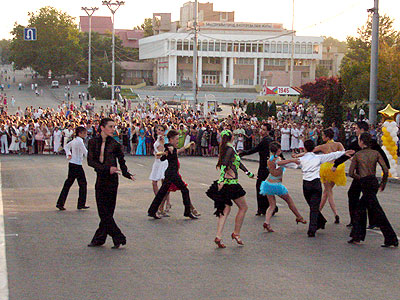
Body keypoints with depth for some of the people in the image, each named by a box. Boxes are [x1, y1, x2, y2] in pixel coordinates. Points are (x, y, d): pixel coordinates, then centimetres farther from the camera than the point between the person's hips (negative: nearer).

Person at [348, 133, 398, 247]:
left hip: (366, 184, -6)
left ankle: (391, 239, -8)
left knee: (377, 212, -6)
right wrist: (382, 184, 11)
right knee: (360, 208, 19)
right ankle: (357, 236, 21)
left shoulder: (357, 155, -3)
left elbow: (351, 172, -3)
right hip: (374, 182, 6)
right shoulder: (376, 153, 6)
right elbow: (386, 170, 0)